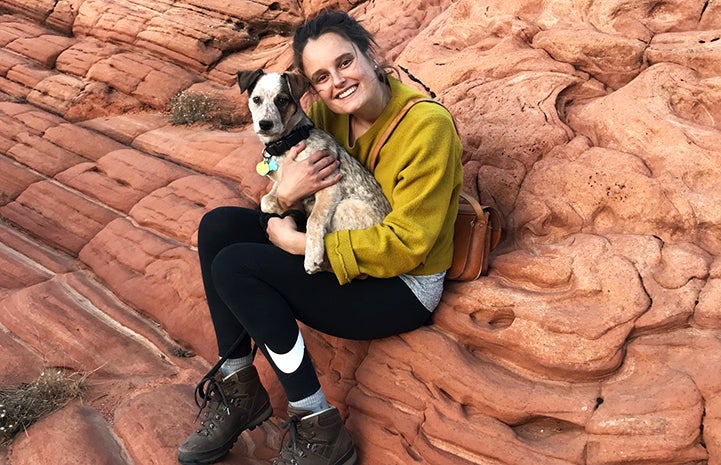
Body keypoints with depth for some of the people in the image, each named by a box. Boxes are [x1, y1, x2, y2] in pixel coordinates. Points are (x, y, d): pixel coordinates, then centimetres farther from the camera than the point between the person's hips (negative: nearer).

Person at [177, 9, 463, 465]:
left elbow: (407, 244, -25)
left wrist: (300, 244, -22)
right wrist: (286, 193, -24)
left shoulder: (426, 124, -24)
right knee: (218, 227, -5)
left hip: (402, 287, -7)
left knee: (234, 268, -20)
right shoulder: (327, 111, -4)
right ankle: (239, 391, 2)